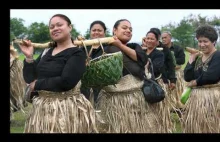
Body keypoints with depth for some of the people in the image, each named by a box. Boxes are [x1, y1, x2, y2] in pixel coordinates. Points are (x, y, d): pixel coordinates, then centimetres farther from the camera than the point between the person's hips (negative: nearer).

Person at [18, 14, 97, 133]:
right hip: (42, 108, 6)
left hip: (66, 108, -6)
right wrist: (29, 57, -7)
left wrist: (37, 84, -14)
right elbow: (29, 78, 6)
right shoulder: (47, 52, 11)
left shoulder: (77, 54, -10)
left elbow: (66, 82, -23)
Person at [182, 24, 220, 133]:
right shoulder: (198, 57, 11)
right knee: (194, 127, 12)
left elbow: (211, 77, -23)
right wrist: (191, 59, -4)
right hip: (196, 98, 7)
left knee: (209, 127, -2)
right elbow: (187, 78, 2)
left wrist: (194, 82, -8)